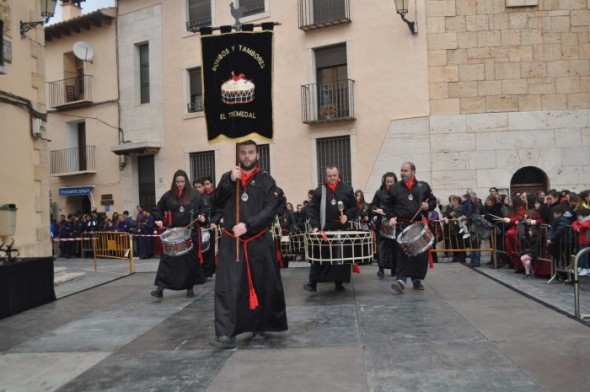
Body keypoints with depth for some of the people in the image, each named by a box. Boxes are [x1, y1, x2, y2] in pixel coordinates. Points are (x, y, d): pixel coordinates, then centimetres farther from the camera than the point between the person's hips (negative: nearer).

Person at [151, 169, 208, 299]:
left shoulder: (195, 195, 0)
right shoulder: (168, 195, 4)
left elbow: (203, 208, 9)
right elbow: (158, 209, 13)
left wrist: (202, 215, -10)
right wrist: (159, 220, -4)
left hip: (190, 232, 0)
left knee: (191, 260, 6)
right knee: (168, 259, -6)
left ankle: (190, 287, 19)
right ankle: (160, 287, -7)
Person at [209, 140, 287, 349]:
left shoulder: (266, 180, 2)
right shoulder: (227, 178, 10)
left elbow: (270, 210, -8)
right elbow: (217, 203, -2)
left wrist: (248, 225, -20)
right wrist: (230, 181, -14)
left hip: (259, 241, 0)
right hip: (231, 242, 1)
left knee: (263, 286, 7)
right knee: (227, 287, -9)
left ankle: (259, 327, 25)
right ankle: (225, 334, -9)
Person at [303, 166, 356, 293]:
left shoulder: (347, 189, 5)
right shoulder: (319, 190, 2)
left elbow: (353, 206, 9)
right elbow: (313, 209, 0)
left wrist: (347, 216, -9)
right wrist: (315, 226, -10)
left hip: (341, 228, 1)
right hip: (324, 227, -1)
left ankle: (339, 283, 16)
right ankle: (312, 282, 2)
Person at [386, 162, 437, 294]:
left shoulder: (423, 186, 9)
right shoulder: (394, 188, 7)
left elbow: (433, 201, 15)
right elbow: (388, 205, 10)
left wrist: (428, 206, -6)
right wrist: (391, 217, -5)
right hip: (403, 225, -2)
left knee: (421, 252, 5)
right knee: (403, 252, -12)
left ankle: (417, 279, 21)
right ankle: (401, 280, -14)